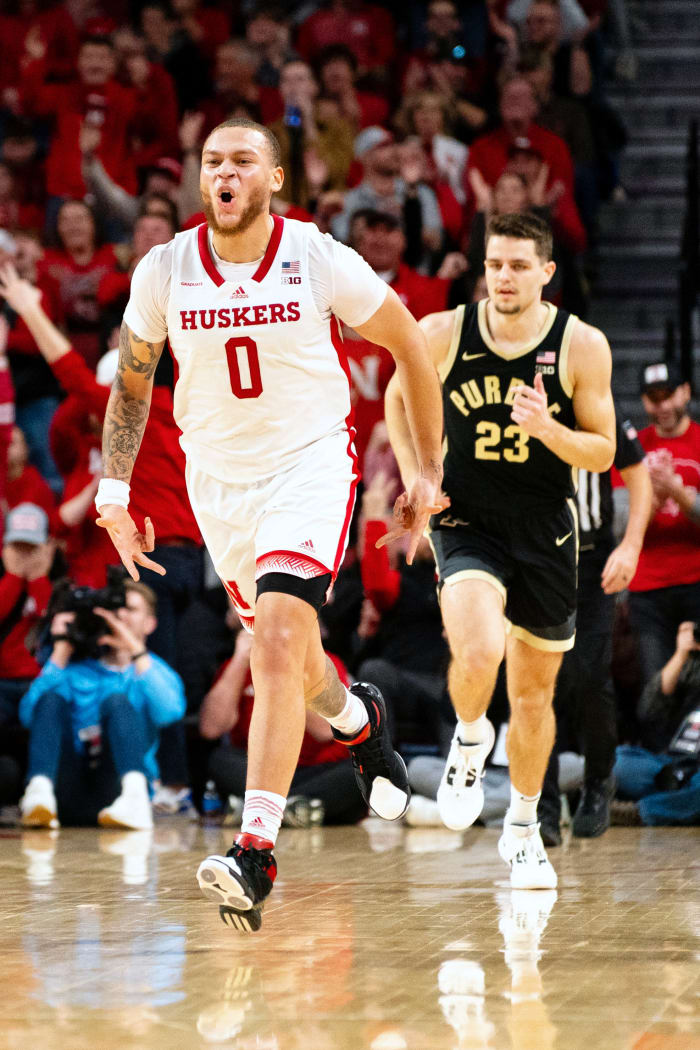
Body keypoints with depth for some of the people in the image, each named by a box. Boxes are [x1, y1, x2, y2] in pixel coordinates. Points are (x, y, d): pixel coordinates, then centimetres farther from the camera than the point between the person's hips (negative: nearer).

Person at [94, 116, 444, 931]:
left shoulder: (320, 261, -13)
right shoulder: (164, 271, -6)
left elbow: (411, 350, 0)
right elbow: (131, 383, 11)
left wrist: (429, 474, 3)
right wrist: (114, 492, 4)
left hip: (310, 465, -4)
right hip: (217, 479, 4)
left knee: (279, 647, -22)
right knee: (288, 655, 18)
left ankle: (255, 851, -25)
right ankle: (360, 721, 53)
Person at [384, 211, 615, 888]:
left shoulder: (583, 346, -10)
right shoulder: (443, 335, -9)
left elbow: (603, 453, -4)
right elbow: (399, 398, 11)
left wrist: (548, 429, -24)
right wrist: (413, 477, -1)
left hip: (545, 530, 1)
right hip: (466, 522, -1)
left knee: (534, 691, 11)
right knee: (479, 652, -27)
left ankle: (522, 830, 32)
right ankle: (469, 741, 7)